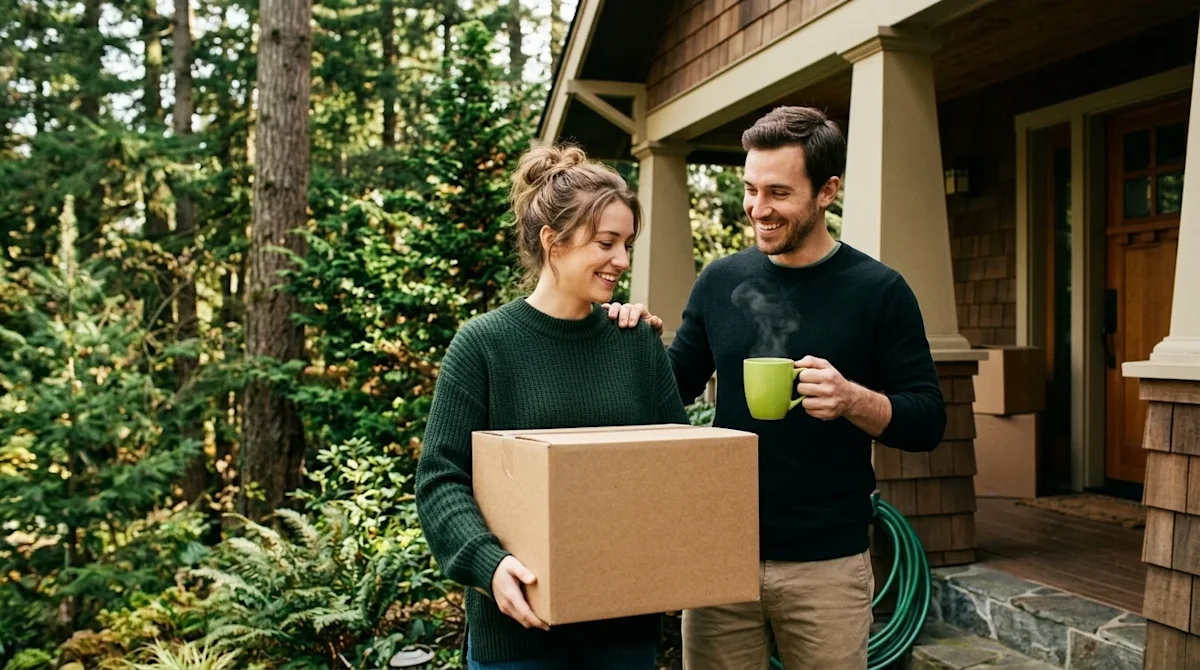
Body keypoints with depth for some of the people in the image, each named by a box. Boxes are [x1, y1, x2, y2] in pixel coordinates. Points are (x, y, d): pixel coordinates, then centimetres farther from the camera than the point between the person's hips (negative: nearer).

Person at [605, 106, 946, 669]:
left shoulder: (878, 291, -6)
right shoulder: (720, 280, 4)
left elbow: (928, 420, -6)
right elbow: (678, 388, 11)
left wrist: (852, 399, -25)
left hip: (826, 567, -2)